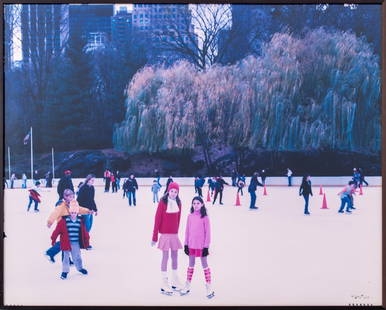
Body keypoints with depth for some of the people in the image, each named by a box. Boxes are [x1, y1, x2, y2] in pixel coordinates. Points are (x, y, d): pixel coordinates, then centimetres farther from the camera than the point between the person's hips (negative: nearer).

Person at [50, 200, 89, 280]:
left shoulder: (80, 220, 0)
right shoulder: (64, 220, -10)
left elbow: (84, 231, 9)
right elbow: (57, 230, -6)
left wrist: (86, 240, 14)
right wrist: (53, 239, -3)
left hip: (76, 243, 3)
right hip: (66, 242, -3)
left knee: (77, 256, 15)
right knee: (66, 257, 6)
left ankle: (80, 268, 36)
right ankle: (65, 271, 18)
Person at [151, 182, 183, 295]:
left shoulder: (178, 202, 3)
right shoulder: (163, 202, -13)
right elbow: (157, 219, -11)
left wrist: (177, 231, 12)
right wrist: (154, 237, -10)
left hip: (174, 234, 5)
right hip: (165, 234, -5)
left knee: (175, 257, 11)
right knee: (165, 257, -2)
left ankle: (175, 282, 22)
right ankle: (164, 285, 4)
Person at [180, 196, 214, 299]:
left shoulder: (205, 217, -11)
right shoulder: (190, 216, 1)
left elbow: (207, 232, -9)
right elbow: (187, 231, 6)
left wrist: (206, 246, -10)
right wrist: (186, 244, 5)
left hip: (201, 245, -4)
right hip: (191, 244, 4)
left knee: (204, 265, 5)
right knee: (191, 264, 16)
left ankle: (209, 288, 12)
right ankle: (187, 286, 26)